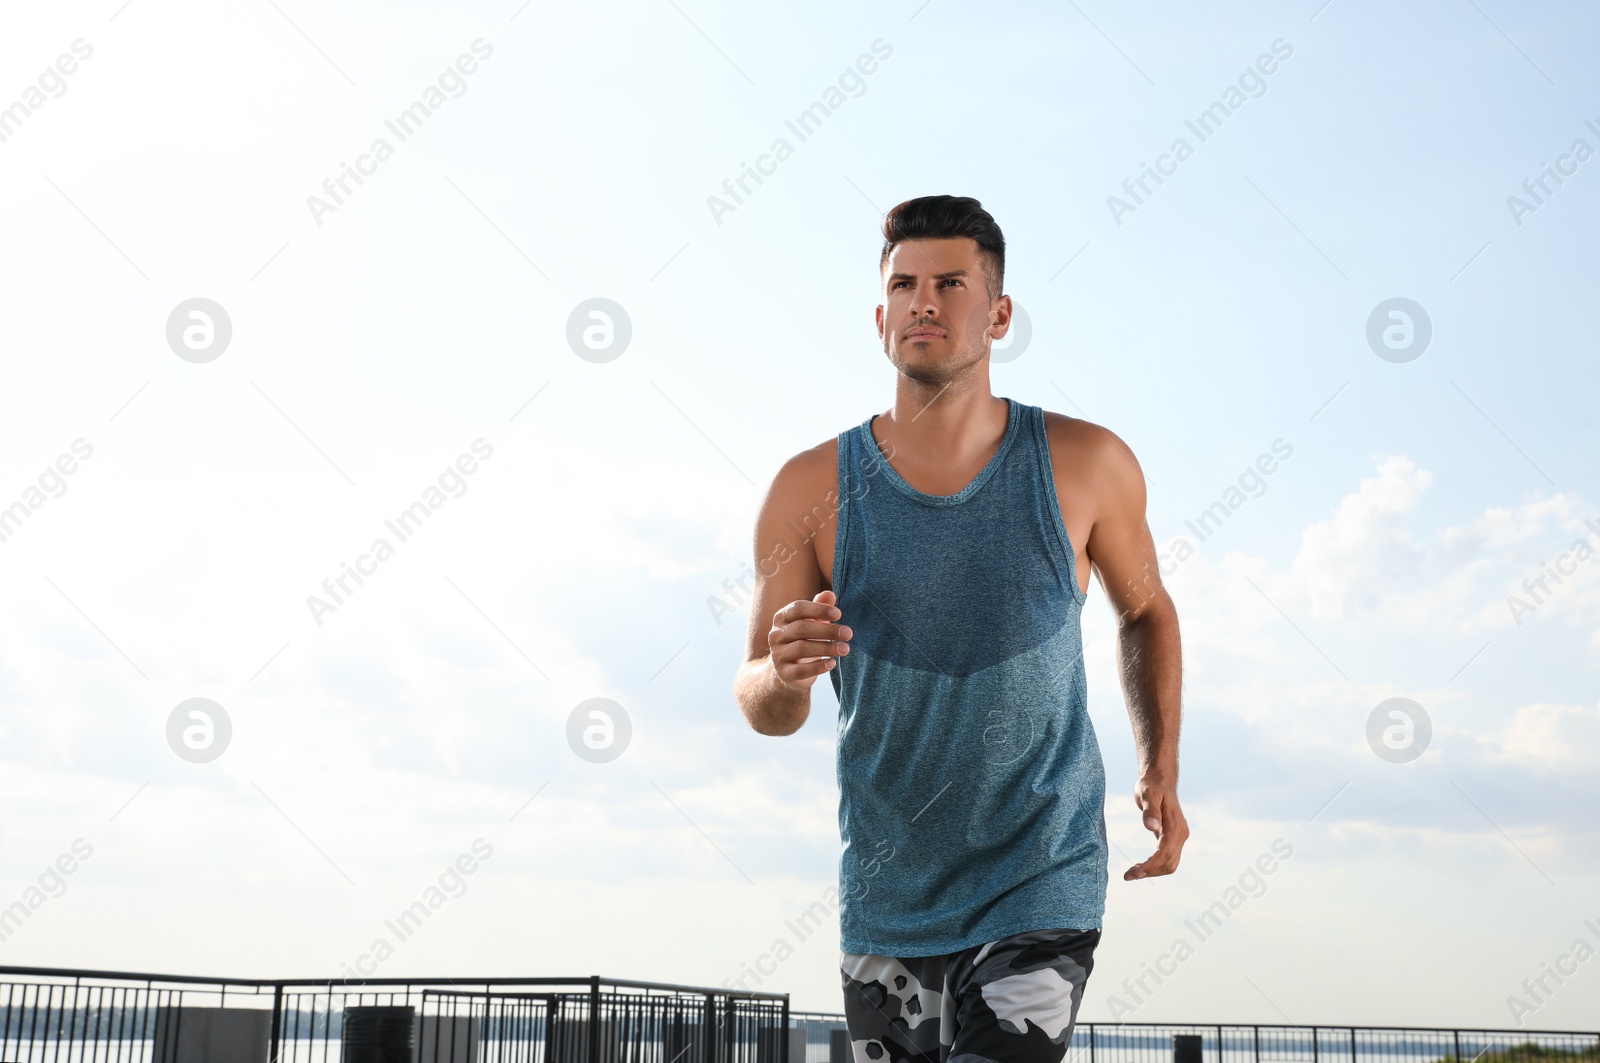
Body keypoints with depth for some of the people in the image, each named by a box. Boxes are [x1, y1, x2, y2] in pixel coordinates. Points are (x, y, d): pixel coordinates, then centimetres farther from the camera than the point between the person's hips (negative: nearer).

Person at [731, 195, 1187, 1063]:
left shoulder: (1085, 466, -5)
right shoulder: (813, 488, -6)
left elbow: (1145, 610, 14)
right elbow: (763, 710, -1)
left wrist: (1160, 766, 3)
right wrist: (782, 676, -25)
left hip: (1042, 887, -2)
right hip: (885, 898, 2)